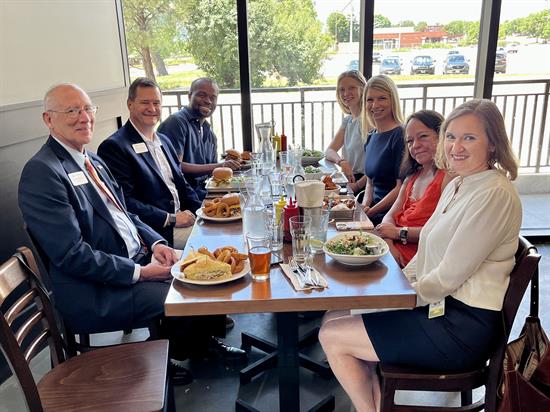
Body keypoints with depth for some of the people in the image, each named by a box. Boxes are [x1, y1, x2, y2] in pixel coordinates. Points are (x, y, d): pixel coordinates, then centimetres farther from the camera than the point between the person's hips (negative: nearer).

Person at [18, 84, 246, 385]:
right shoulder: (41, 172, -17)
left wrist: (155, 243, -1)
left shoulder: (92, 160, 11)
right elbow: (72, 255, -22)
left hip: (135, 260, 9)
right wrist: (140, 272, -20)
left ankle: (204, 343, 26)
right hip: (94, 294, -9)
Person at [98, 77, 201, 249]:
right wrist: (171, 219, -18)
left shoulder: (164, 141, 17)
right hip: (158, 232, -8)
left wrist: (200, 210, 2)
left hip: (182, 217, 8)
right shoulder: (113, 147, -10)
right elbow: (124, 202, -16)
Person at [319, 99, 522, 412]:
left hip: (464, 327, -9)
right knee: (334, 317, 6)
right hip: (439, 307, 9)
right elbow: (426, 256, 14)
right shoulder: (457, 185, 10)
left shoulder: (494, 195, -20)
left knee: (332, 337, -8)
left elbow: (448, 276, -21)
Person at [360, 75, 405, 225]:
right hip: (374, 209, 7)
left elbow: (401, 186, -16)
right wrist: (365, 206, 0)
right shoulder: (371, 137, 12)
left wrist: (371, 211, -15)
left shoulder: (400, 135, -12)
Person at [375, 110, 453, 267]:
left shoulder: (449, 175, -11)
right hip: (395, 249, 7)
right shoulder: (412, 176, 17)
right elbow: (390, 216, 12)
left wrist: (399, 232, -11)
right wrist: (388, 243, -10)